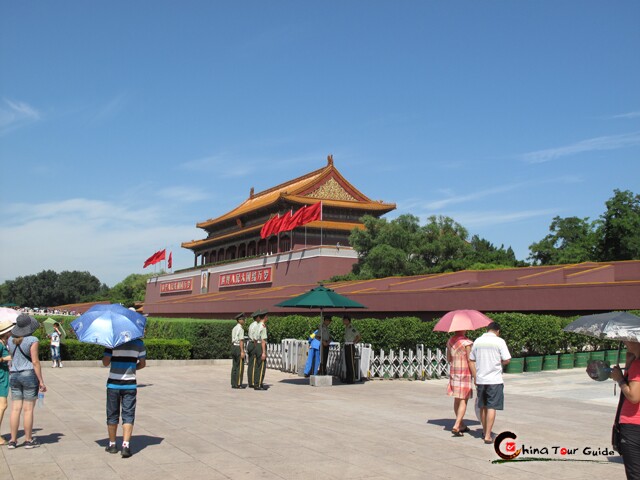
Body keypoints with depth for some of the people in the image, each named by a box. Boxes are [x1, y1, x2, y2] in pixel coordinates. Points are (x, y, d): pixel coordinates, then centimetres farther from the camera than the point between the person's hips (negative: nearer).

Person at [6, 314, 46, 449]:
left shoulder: (10, 340, 6)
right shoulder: (32, 340, -12)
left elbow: (12, 358, 12)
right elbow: (35, 362, -13)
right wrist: (41, 381, -10)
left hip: (13, 375, 5)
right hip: (29, 374, -5)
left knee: (15, 409, 8)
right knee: (28, 409, 1)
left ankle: (13, 440, 10)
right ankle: (28, 440, 8)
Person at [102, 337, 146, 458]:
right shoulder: (138, 342, 0)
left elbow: (105, 362, -9)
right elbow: (143, 364, 5)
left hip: (113, 384, -1)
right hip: (130, 384, 1)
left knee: (112, 415, 13)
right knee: (128, 415, 3)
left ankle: (112, 444, 23)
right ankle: (126, 445, -11)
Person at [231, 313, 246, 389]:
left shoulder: (234, 328, 14)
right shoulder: (241, 329, -14)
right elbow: (241, 341, -18)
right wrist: (242, 352, -19)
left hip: (233, 347, 9)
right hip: (239, 348, -9)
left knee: (234, 367, 9)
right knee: (240, 367, -4)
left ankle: (233, 384, 9)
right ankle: (238, 384, -5)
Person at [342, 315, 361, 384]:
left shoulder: (351, 328, -15)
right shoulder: (346, 327, 13)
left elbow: (358, 336, -18)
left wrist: (353, 342, -10)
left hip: (350, 346, -9)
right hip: (346, 346, 9)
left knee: (351, 363, -6)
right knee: (347, 363, 11)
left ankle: (352, 379, -4)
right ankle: (348, 378, 16)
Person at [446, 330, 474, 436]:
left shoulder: (450, 341, 7)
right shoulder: (466, 342, -14)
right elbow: (470, 360, -15)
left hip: (453, 372, 7)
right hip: (465, 373, -7)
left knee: (457, 400, 15)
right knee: (463, 400, -4)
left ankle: (461, 425, 26)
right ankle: (456, 426, -13)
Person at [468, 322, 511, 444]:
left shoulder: (477, 341, 6)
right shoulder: (499, 341, -6)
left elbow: (471, 360, 7)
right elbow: (507, 360, -10)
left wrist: (475, 377, 12)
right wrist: (499, 362, 11)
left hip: (480, 379, 4)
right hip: (494, 380, -4)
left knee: (483, 407, 15)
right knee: (491, 408, -2)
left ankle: (485, 432, 29)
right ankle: (487, 436, -5)